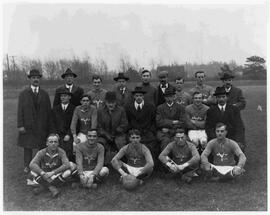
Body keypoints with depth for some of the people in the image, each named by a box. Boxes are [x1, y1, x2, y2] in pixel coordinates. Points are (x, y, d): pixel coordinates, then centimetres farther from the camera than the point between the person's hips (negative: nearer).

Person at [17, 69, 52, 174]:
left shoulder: (45, 94, 6)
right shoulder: (23, 93, 3)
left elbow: (48, 111, 5)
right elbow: (20, 110, -1)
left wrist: (48, 126, 0)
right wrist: (20, 125, -8)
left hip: (42, 126, 1)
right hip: (27, 126, 0)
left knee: (43, 146, 3)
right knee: (27, 147, 8)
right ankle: (27, 166, 21)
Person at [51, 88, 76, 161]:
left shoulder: (74, 109, 7)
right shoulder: (55, 109, 19)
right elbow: (52, 123, 13)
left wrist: (69, 135, -10)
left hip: (69, 136, -2)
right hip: (57, 136, 2)